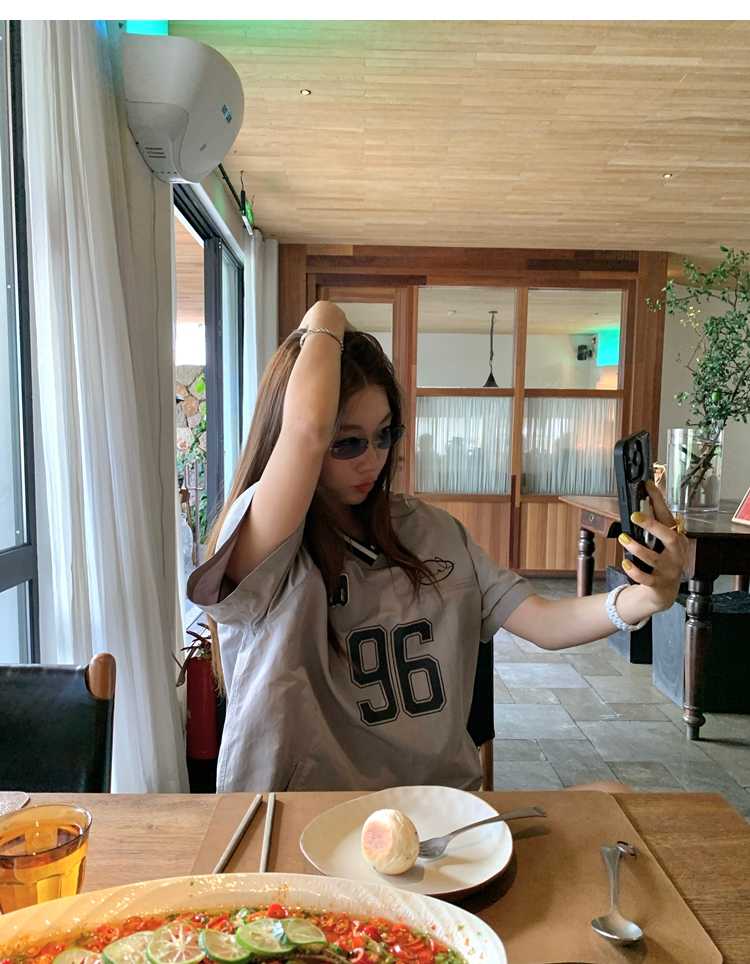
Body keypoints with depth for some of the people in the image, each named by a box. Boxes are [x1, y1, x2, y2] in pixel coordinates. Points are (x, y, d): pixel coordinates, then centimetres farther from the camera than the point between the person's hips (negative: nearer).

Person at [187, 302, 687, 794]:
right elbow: (307, 426, -31)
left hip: (445, 792, 6)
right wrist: (323, 325, -12)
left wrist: (644, 598, -14)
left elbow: (543, 623, 4)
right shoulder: (256, 546, -12)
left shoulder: (430, 530, 8)